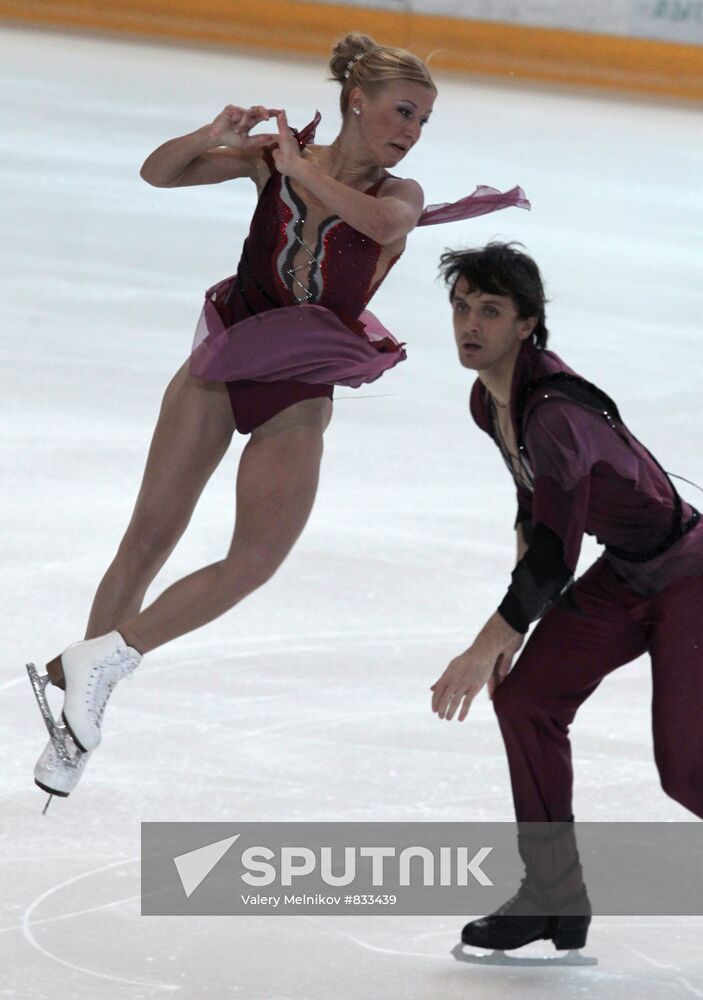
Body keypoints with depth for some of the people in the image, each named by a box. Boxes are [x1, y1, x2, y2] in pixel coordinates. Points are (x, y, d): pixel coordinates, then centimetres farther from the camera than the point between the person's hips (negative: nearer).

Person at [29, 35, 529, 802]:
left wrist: (302, 169, -20)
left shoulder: (398, 193, -1)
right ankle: (79, 694, 13)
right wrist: (213, 138, -20)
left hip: (300, 391, 0)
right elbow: (159, 172, -2)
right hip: (224, 361, 0)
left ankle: (98, 662, -7)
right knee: (151, 534, 3)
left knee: (258, 557, -15)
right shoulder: (275, 155, -1)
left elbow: (384, 223, -26)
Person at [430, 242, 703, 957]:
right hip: (622, 575, 9)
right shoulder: (489, 401, -2)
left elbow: (553, 556, -33)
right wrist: (513, 624, 8)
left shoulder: (556, 413, -32)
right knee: (526, 700, -4)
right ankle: (555, 896, 5)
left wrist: (485, 649, -30)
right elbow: (533, 505, 13)